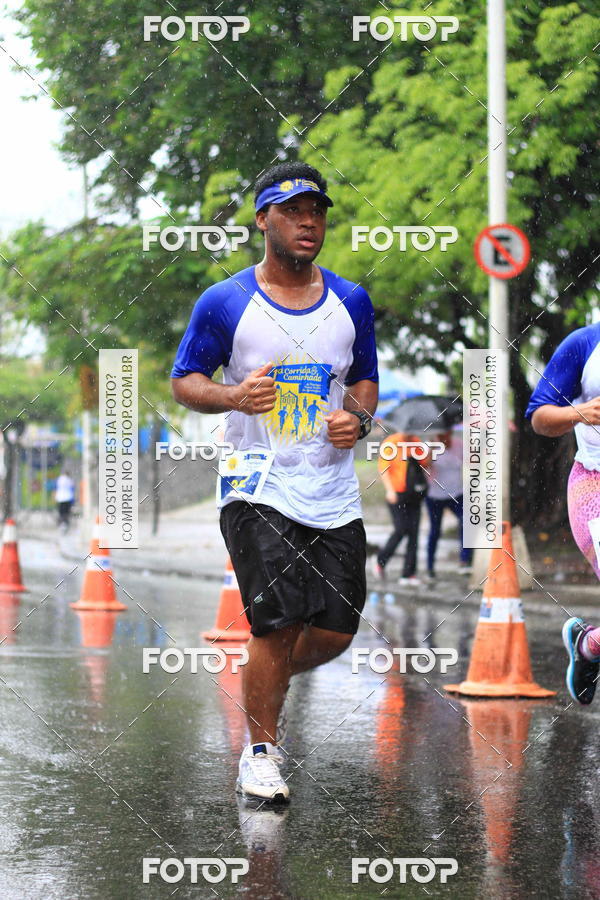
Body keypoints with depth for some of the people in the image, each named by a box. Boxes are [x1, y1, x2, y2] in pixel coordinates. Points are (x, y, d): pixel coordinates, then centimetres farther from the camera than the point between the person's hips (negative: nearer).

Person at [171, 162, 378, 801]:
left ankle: (268, 683, 33)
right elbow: (184, 382, 2)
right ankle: (260, 752, 7)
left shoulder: (351, 302, 9)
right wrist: (235, 396, -18)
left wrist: (357, 418, -2)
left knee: (337, 630, 1)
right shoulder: (224, 303, -2)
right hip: (258, 485, -4)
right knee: (278, 625, -12)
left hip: (334, 492, 4)